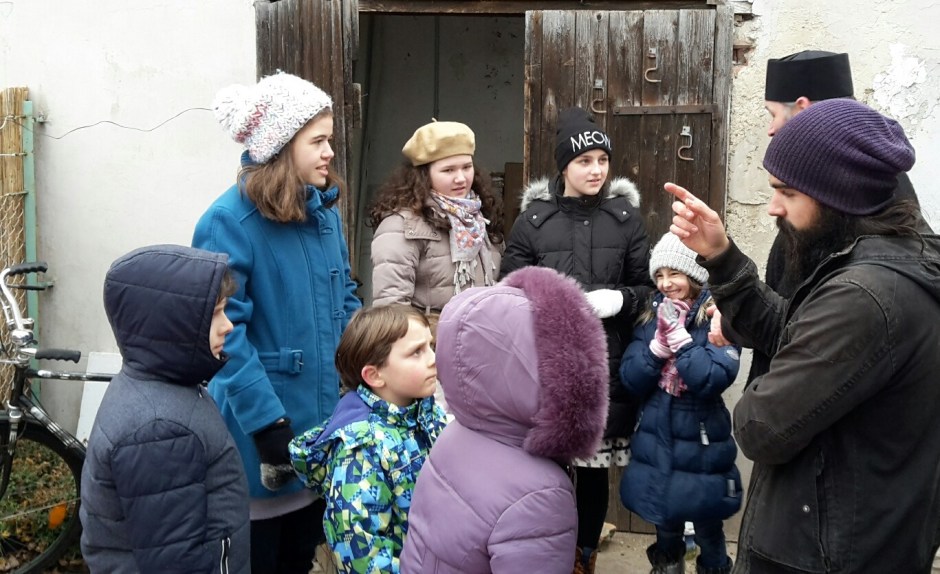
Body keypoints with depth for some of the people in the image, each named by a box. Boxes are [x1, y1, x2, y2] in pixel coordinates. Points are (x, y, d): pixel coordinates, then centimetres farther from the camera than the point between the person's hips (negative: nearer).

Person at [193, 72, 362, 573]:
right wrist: (269, 425, -23)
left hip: (326, 422, 7)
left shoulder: (325, 210, 4)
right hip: (263, 432, -6)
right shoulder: (230, 221, -18)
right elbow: (226, 334, -22)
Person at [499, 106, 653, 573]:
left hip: (605, 364, 1)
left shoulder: (626, 216, 4)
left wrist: (619, 299, -13)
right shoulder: (534, 218, 2)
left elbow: (647, 286, 7)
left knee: (595, 466, 8)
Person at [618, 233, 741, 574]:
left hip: (700, 448, -4)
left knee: (708, 533, 11)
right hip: (655, 445, 4)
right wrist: (660, 341, -17)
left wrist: (679, 335, -22)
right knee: (665, 526, 20)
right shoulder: (651, 316, 3)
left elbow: (714, 380, -23)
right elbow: (631, 381, -4)